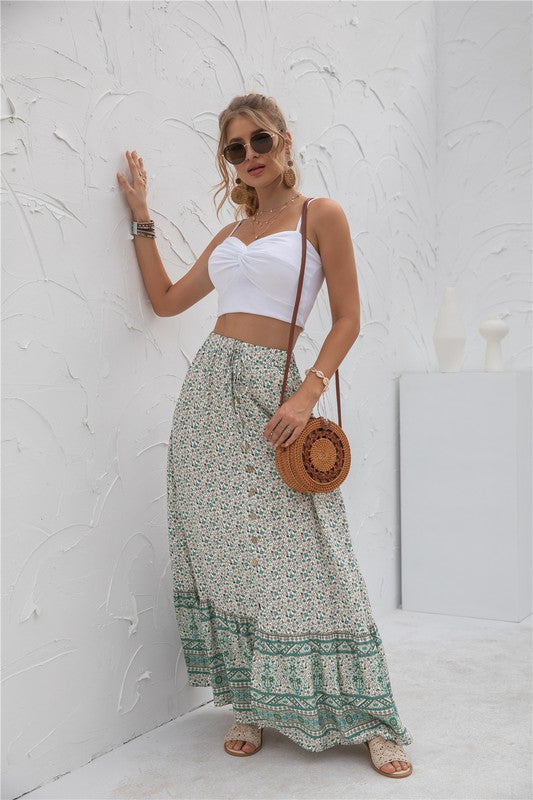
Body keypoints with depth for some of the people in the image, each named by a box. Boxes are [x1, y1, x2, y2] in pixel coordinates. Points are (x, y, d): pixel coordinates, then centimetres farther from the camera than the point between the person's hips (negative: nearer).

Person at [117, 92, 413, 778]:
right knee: (228, 553, 4)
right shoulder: (231, 233, 18)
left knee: (301, 556, -7)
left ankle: (369, 719, 6)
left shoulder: (321, 215, 2)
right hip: (211, 388, 5)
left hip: (273, 391, -5)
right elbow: (167, 300, 20)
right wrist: (141, 217, 19)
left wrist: (307, 396, -14)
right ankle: (254, 703, 18)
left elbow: (347, 319, -3)